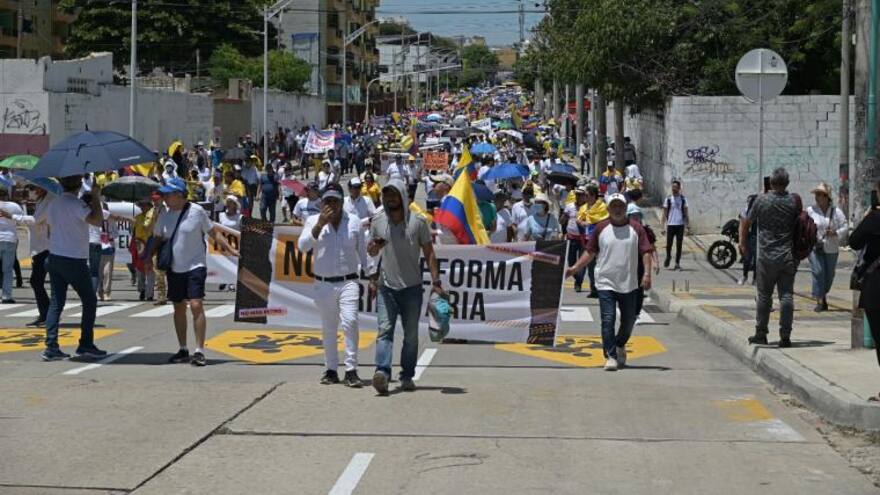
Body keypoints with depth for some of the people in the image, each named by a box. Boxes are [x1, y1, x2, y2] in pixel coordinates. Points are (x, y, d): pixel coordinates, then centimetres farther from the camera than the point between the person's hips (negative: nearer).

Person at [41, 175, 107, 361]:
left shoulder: (53, 204, 10)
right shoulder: (76, 204, -16)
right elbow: (97, 220, -28)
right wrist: (96, 196, -17)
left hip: (54, 257, 7)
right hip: (74, 260, -7)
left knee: (56, 302, 6)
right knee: (90, 301, 6)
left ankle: (51, 346, 0)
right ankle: (86, 345, 4)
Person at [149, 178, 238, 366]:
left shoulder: (197, 211, -9)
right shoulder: (164, 216, 4)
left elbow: (214, 232, -1)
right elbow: (157, 239, 13)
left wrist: (230, 248, -9)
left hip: (195, 267, -5)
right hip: (174, 269, 5)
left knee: (196, 306, -15)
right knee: (179, 309, 11)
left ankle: (199, 351, -14)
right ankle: (183, 350, 21)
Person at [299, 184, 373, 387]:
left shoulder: (354, 221, 4)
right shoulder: (313, 221, 2)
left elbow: (363, 252, 10)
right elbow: (303, 246, -13)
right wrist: (319, 225, -21)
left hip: (348, 282, -1)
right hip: (323, 284, 1)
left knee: (350, 321, -18)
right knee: (328, 329, 10)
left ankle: (351, 370, -14)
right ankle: (331, 370, 23)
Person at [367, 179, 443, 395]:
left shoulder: (418, 222, -4)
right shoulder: (377, 222, 3)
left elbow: (428, 253, -1)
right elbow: (371, 251, 16)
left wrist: (436, 281, -9)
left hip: (412, 287, -1)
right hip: (386, 287, 1)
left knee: (411, 334, 5)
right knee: (385, 330, -13)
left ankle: (407, 376, 13)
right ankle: (382, 371, -25)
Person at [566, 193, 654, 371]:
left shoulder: (636, 228, 1)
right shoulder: (601, 228, 2)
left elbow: (646, 252, -1)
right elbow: (591, 252, 8)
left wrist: (647, 273, -14)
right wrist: (575, 268, -1)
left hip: (629, 284, 1)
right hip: (606, 283, -1)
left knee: (629, 320, 13)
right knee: (608, 321, -8)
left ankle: (620, 345, 38)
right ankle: (610, 356, -5)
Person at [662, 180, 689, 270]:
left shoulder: (683, 199, 5)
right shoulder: (668, 199, 4)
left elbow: (686, 213, 8)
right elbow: (665, 213, 5)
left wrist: (687, 224, 2)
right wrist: (663, 225, -2)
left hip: (680, 224, 0)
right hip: (670, 224, 0)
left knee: (679, 244, 1)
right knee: (669, 243, -2)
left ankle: (677, 263, 7)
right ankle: (668, 257, 26)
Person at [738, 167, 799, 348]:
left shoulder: (761, 200, -4)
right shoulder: (794, 201, -1)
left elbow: (746, 223, 3)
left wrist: (742, 243, 16)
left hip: (767, 257, -1)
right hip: (788, 257, 1)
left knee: (764, 296, 8)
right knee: (786, 295, 2)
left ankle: (761, 334, 12)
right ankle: (785, 336, -2)